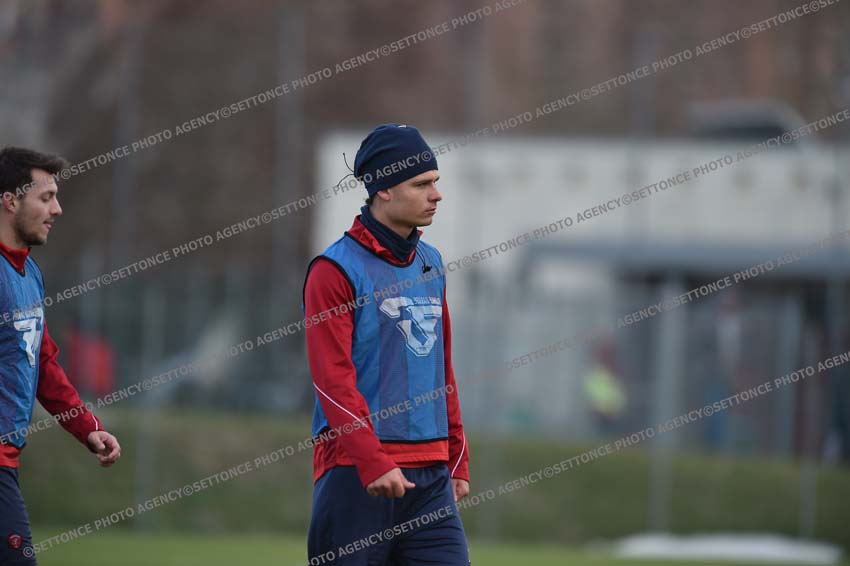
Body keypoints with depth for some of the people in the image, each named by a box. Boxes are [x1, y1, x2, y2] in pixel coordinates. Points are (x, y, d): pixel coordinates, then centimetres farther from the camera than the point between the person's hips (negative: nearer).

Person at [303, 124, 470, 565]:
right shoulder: (335, 271, -6)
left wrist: (457, 460, 19)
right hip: (355, 475, -6)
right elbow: (333, 380, -13)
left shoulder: (430, 264, 17)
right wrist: (372, 462, -21)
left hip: (430, 476, 6)